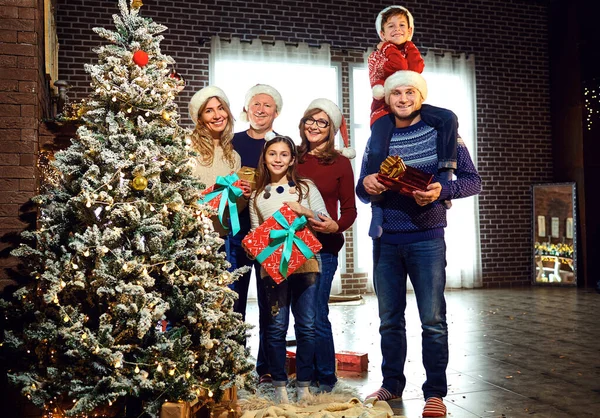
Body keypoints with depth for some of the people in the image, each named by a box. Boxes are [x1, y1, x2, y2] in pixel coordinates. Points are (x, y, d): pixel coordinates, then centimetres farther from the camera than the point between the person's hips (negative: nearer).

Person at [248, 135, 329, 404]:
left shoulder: (307, 188, 8)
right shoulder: (257, 196, 13)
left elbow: (326, 221, 2)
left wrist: (304, 211, -13)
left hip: (306, 264, 0)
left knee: (307, 327, 2)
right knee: (276, 327, 2)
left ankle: (303, 385, 14)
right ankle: (279, 385, 14)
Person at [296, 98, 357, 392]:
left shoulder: (340, 162, 3)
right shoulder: (292, 158, 9)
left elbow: (349, 209, 2)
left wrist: (336, 226, -18)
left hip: (323, 248, -3)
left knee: (316, 317, -4)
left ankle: (326, 379, 15)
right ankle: (307, 376, 25)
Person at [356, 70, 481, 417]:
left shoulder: (442, 132, 0)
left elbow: (473, 180, -3)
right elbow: (361, 192, 13)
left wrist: (442, 190, -22)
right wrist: (366, 184, -10)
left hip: (426, 238, -3)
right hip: (385, 240, 4)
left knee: (433, 320, 0)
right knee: (390, 320, 11)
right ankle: (392, 385, 25)